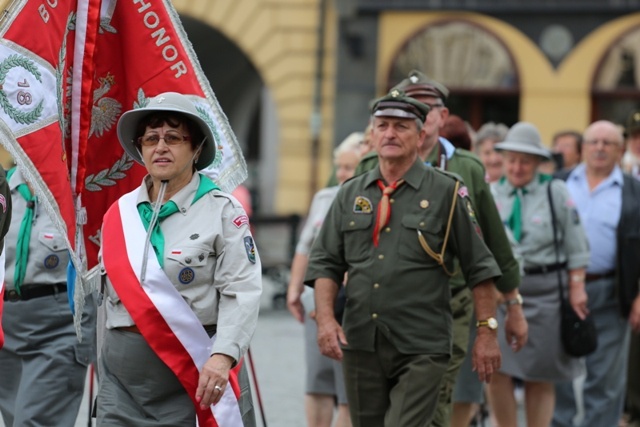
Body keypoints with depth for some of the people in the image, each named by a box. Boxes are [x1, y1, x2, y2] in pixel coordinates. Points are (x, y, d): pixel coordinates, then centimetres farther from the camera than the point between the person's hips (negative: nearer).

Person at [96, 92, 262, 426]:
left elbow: (241, 292, -12)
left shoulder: (221, 211, -3)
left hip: (195, 368, -4)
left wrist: (222, 356, -24)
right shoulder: (119, 213, 11)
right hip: (122, 371, 4)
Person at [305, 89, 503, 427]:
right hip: (360, 344, 4)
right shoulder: (351, 194, 11)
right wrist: (325, 319, -5)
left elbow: (479, 269, 2)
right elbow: (325, 263, 10)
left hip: (421, 348, -4)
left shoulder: (446, 193, 1)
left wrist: (486, 331, -3)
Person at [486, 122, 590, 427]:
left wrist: (577, 287, -4)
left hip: (544, 290, -2)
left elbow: (576, 245, 0)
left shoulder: (555, 191, -2)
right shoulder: (492, 193, 6)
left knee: (539, 378, 6)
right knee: (497, 373, -6)